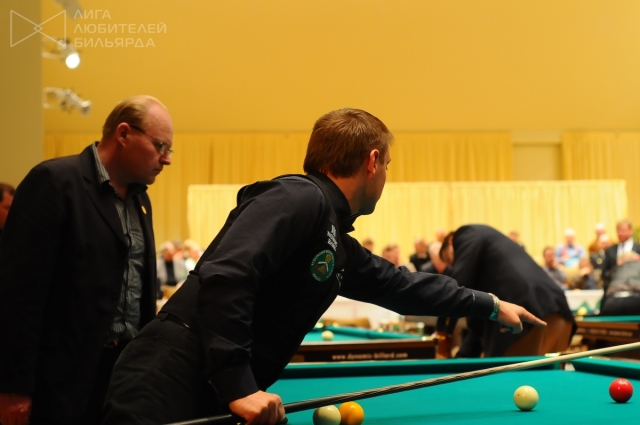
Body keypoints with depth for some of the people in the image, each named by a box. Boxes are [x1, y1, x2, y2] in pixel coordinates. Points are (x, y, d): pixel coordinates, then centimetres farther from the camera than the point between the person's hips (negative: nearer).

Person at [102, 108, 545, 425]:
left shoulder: (336, 246, 19)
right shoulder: (298, 199, -11)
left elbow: (402, 285, 35)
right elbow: (222, 278, -23)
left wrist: (491, 306, 45)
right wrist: (237, 385, -26)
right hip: (171, 385, -10)